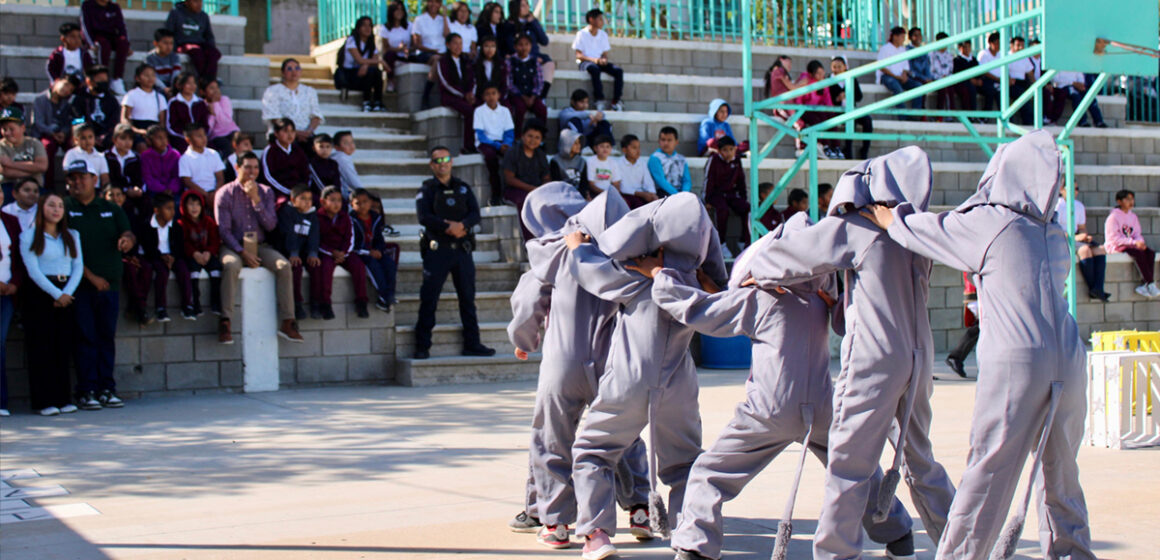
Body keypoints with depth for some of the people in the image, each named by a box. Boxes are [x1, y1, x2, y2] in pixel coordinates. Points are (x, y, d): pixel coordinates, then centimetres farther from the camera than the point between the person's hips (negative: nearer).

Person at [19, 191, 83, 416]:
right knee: (42, 347, -5)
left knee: (63, 347, 3)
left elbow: (78, 267, 7)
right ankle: (44, 401, -5)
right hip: (40, 295, -4)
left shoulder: (72, 236, 14)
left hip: (66, 294, 4)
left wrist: (67, 292, -8)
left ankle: (63, 399, 6)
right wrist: (56, 294, -14)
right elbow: (33, 270, -8)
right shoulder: (29, 236, 0)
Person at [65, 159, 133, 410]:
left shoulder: (111, 209, 15)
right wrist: (91, 276, -12)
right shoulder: (63, 210, 2)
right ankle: (86, 391, -1)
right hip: (79, 284, -3)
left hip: (110, 283, 3)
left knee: (107, 336, 5)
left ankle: (107, 389, 9)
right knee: (85, 337, -4)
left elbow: (128, 233, 4)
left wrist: (127, 238, -22)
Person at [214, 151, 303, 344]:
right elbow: (224, 230, -6)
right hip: (234, 246, -3)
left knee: (284, 265, -24)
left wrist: (256, 199, -13)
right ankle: (225, 321, -34)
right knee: (231, 265, -36)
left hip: (260, 245, 3)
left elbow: (271, 225, -3)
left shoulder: (265, 192, 8)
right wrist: (243, 252, -18)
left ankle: (287, 322, -21)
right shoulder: (225, 194, -1)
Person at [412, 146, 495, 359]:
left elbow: (475, 214, 3)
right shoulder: (427, 189, 3)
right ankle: (422, 346, -1)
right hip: (437, 250, -4)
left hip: (462, 248, 4)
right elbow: (424, 217, -11)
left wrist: (462, 225, -16)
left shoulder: (463, 188, 14)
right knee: (429, 298, -4)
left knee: (468, 297, 6)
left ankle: (472, 344, 13)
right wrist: (448, 227, -20)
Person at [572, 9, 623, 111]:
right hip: (585, 62, -5)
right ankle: (600, 101, -39)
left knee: (618, 71, -22)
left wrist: (604, 59, -14)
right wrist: (593, 59, -23)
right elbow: (578, 55, -8)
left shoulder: (603, 35, 14)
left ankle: (615, 102, -24)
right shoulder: (582, 34, -2)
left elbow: (605, 53, 12)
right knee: (594, 69, -41)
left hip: (599, 62, 5)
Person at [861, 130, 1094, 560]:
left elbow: (916, 230, 6)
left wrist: (886, 217, 26)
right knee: (1060, 473, 16)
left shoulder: (989, 223, -4)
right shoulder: (1055, 236, 15)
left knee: (988, 472, -2)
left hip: (1015, 362, -6)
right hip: (1067, 362, 6)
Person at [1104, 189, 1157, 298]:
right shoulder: (1113, 217, -7)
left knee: (1150, 252, -22)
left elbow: (1138, 234, 14)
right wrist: (1134, 242, -23)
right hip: (1116, 247, -7)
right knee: (1138, 253, -33)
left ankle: (1143, 285, -27)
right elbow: (1114, 238, -15)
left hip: (1130, 245, 7)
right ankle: (1150, 284, -30)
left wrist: (1140, 242, -11)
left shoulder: (1133, 216, 15)